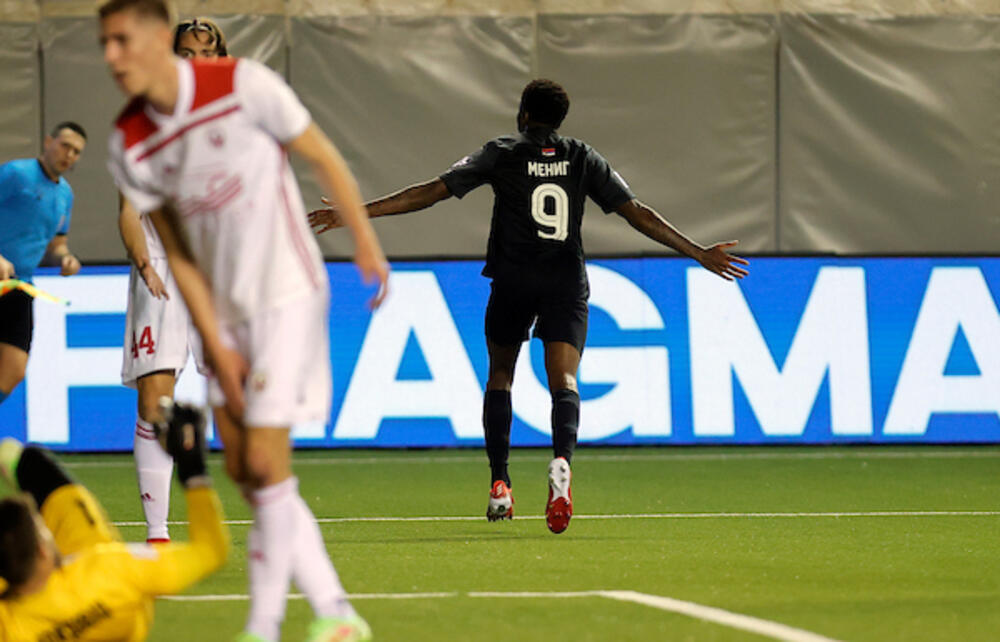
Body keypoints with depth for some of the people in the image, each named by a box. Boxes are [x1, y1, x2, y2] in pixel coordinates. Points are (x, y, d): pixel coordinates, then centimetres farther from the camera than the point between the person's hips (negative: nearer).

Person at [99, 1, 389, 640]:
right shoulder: (129, 145, -2)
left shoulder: (243, 84, -16)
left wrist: (366, 245, 1)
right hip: (225, 308, 6)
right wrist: (217, 346, -2)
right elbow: (179, 255, 3)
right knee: (243, 467, 4)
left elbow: (323, 158, -4)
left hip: (288, 292, -6)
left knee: (265, 461, -11)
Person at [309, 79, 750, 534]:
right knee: (563, 381, -8)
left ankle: (499, 485, 12)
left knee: (499, 375, 18)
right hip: (567, 282, 1)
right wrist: (698, 253, 14)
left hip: (513, 279, -1)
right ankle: (561, 461, -39)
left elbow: (430, 192, 1)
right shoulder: (583, 159, 11)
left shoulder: (501, 154, 5)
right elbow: (637, 214, 9)